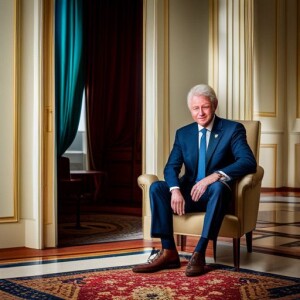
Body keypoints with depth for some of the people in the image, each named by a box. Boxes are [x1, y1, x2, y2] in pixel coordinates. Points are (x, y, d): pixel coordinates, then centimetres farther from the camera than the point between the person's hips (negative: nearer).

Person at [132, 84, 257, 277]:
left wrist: (215, 176, -32)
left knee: (218, 186, -37)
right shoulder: (183, 134, 10)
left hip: (214, 195, -4)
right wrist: (175, 189, -24)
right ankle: (168, 252, -24)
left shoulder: (233, 129, -3)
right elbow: (171, 167, 0)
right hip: (189, 193, 4)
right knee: (157, 187, -21)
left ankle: (199, 254, -34)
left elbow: (249, 162, -17)